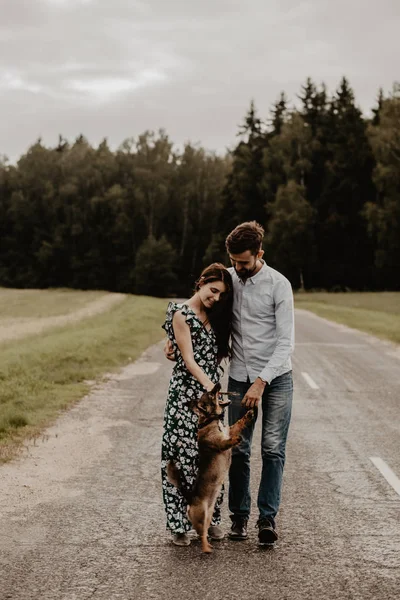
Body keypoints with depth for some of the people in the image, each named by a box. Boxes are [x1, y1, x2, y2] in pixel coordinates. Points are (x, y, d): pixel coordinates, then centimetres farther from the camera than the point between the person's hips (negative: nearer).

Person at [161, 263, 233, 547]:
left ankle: (210, 518, 17)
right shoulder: (181, 314, -8)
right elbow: (188, 360, -14)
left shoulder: (213, 316, 14)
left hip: (211, 391, 7)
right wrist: (210, 387, -23)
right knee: (183, 456, -3)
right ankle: (179, 525, 4)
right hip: (186, 392, -7)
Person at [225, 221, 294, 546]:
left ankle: (268, 518, -5)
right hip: (239, 377, 4)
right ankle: (239, 516, 12)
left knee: (273, 449, -8)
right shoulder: (228, 278, 3)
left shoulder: (279, 284, -11)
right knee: (238, 449, 3)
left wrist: (261, 382, -22)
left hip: (275, 377, -4)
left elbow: (286, 341, -15)